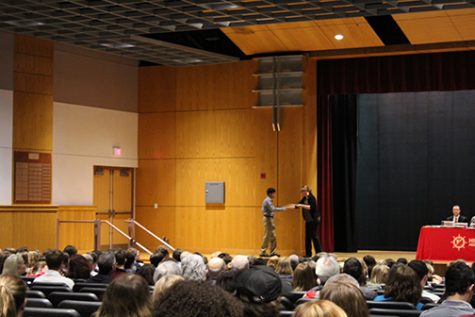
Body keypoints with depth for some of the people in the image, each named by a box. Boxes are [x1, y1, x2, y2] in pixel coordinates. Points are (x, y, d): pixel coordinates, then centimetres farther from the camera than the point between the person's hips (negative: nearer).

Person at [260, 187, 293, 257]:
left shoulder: (269, 200, 15)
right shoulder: (267, 201, -16)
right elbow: (273, 209, -25)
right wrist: (283, 208, -24)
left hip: (270, 219, 10)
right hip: (268, 219, -10)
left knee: (273, 236, 10)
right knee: (267, 236, -5)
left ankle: (273, 252, 13)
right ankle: (263, 252, 0)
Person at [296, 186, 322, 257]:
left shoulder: (311, 198, -15)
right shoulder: (304, 199, 9)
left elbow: (311, 207, -26)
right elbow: (298, 205, 17)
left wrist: (302, 205, -28)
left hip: (314, 220, -9)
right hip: (308, 220, 9)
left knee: (314, 236, -7)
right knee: (308, 237, 8)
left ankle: (319, 253, -2)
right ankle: (308, 254, 11)